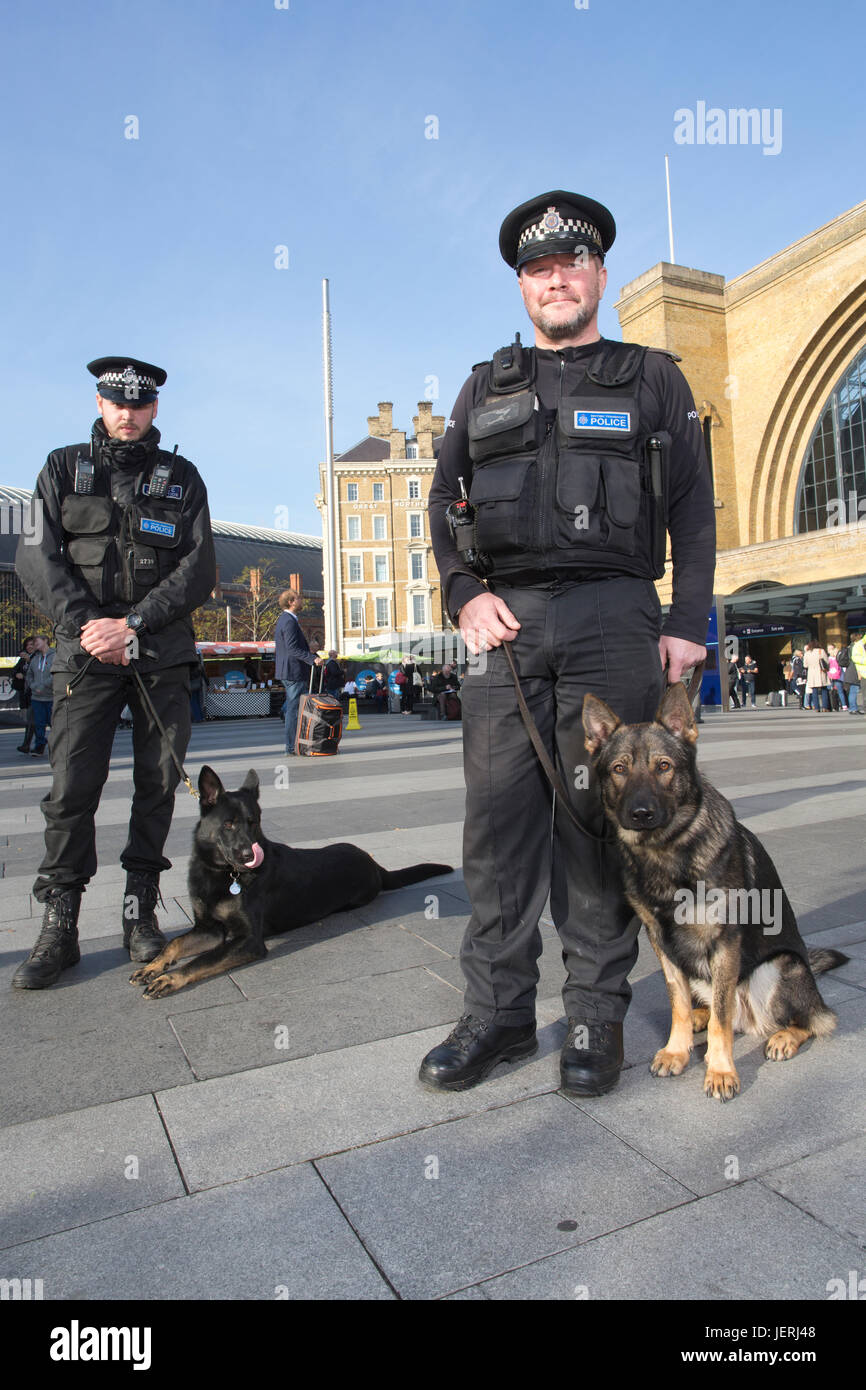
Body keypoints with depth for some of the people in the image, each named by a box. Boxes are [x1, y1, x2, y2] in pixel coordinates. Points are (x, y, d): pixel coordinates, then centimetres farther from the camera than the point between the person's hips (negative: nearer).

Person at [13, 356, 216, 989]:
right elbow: (36, 556, 2)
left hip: (163, 653, 1)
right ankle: (59, 929, 4)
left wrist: (134, 624, -11)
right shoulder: (64, 467, 12)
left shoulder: (182, 477, 11)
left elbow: (200, 568, 0)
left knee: (158, 784, 2)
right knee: (71, 787, -5)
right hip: (87, 651, 0)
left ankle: (141, 911, 14)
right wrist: (87, 624, -12)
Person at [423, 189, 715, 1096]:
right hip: (504, 621, 2)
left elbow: (693, 510, 10)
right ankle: (497, 1010, 10)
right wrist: (464, 595, -1)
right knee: (498, 815, -1)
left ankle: (596, 1012, 12)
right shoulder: (487, 388, 21)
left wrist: (688, 623, -2)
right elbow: (444, 500, 15)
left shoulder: (652, 380, 16)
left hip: (613, 619, -1)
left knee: (599, 814, -1)